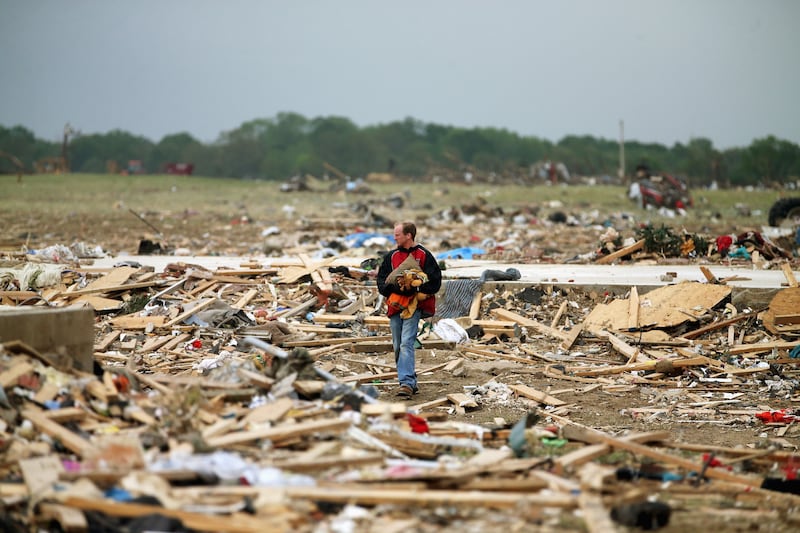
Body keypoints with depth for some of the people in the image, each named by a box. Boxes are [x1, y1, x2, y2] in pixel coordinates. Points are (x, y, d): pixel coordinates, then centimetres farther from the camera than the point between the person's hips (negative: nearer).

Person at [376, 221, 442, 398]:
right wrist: (395, 288, -10)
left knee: (406, 343, -19)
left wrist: (416, 289, -17)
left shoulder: (424, 255, 0)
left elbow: (435, 281, -3)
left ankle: (406, 382, -25)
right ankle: (411, 382, 18)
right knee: (397, 347, 8)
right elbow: (381, 281, 9)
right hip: (395, 307, 6)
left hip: (414, 306, -6)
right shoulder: (391, 257, 14)